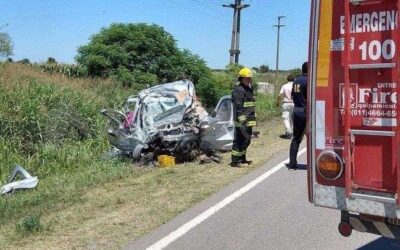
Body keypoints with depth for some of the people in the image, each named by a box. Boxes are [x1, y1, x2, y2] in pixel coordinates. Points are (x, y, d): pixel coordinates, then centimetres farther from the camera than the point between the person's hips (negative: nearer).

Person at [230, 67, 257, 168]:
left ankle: (242, 159, 26)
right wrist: (242, 120, -25)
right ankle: (236, 161, -1)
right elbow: (238, 107, -20)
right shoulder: (238, 90, -13)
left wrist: (253, 119, 25)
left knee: (246, 140, 16)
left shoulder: (249, 89, 19)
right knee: (239, 140, -6)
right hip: (242, 121, -10)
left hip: (249, 121, 10)